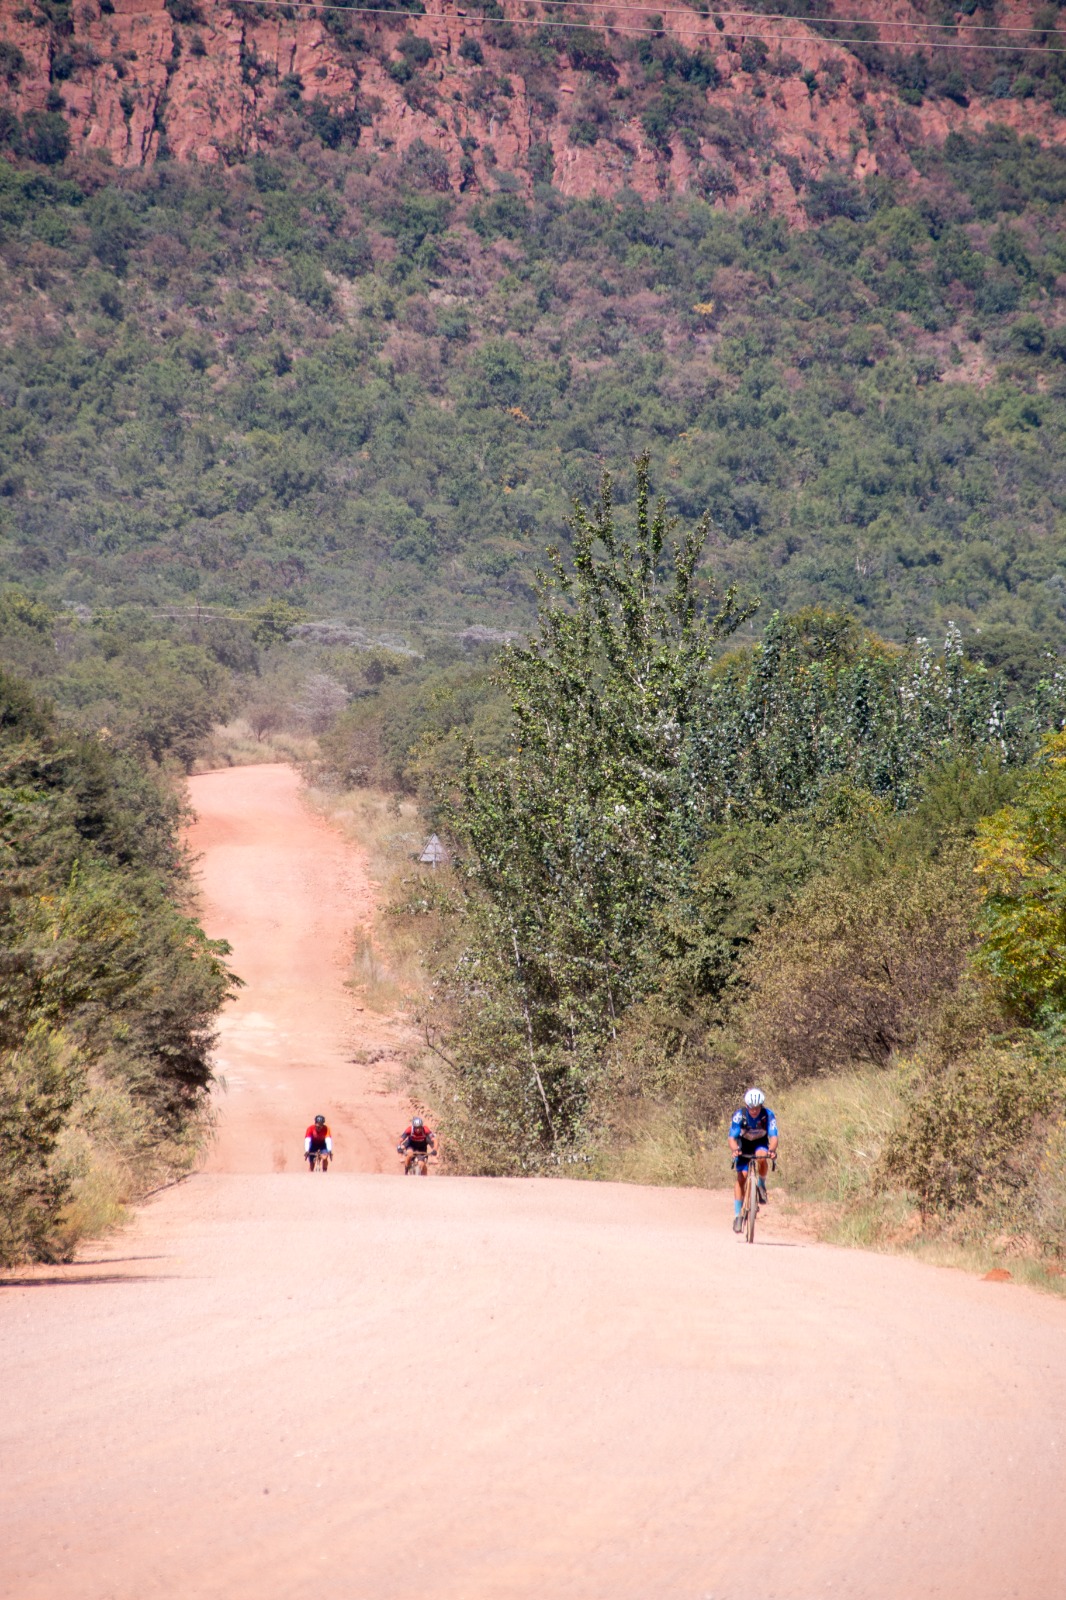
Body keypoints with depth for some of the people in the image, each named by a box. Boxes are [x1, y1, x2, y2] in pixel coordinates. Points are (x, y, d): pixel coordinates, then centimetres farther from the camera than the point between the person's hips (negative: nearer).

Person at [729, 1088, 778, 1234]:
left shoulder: (768, 1115, -26)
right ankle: (737, 1215, -7)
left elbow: (773, 1137, -32)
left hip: (761, 1144, 0)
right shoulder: (739, 1115, -27)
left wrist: (772, 1150, -53)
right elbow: (732, 1137, -29)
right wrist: (734, 1149, -50)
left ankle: (762, 1185, -9)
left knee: (761, 1156, -35)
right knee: (741, 1176, -14)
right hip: (743, 1146, 0)